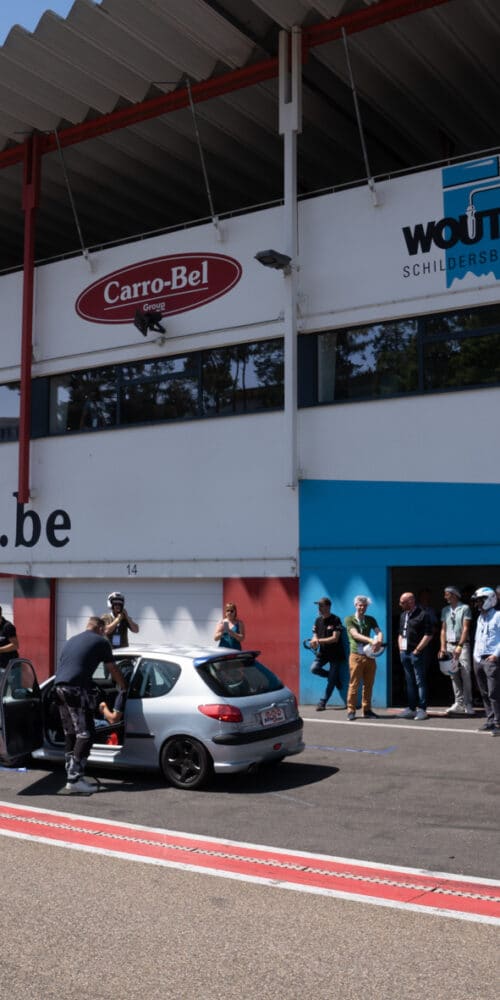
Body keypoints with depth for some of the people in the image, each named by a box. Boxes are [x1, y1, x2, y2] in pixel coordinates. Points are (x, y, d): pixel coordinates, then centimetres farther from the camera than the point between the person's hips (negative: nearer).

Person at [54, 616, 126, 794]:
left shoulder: (72, 640, 27)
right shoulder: (101, 642, 7)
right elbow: (113, 670, 13)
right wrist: (124, 687, 28)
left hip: (59, 686, 8)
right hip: (77, 688, -8)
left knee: (70, 734, 15)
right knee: (85, 734, -5)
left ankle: (72, 775, 17)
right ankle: (74, 780, -11)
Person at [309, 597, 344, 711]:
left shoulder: (335, 620, -13)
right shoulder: (318, 620, 6)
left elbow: (335, 638, -18)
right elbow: (315, 636, 8)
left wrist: (319, 641, -22)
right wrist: (314, 642, -17)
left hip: (335, 653, -5)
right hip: (323, 652, 5)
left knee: (331, 681, -2)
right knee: (314, 669, -18)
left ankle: (322, 703, 9)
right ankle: (335, 677, 8)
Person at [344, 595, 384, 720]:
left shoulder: (370, 619, 14)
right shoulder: (349, 619, 1)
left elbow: (379, 631, 0)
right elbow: (355, 635, -12)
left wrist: (379, 641, -24)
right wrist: (371, 640, -25)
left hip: (369, 655, 4)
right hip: (356, 655, -4)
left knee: (368, 684, 7)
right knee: (354, 684, -4)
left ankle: (366, 709, 15)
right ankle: (351, 710, 2)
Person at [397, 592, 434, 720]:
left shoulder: (422, 615, -8)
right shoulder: (403, 615, 15)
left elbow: (428, 635, -12)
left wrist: (417, 650, -13)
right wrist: (400, 648, 11)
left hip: (416, 653, -7)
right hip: (404, 652, 7)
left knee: (420, 681, -4)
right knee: (409, 681, 11)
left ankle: (422, 709, 0)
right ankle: (411, 708, 16)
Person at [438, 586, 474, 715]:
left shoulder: (465, 608, -4)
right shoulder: (445, 610, 12)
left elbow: (465, 628, -9)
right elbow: (443, 629, 12)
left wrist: (459, 646, -16)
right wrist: (442, 647, 3)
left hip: (463, 644, -5)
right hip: (450, 645, 5)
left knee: (466, 675, -7)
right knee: (454, 675, 4)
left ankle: (468, 704, -2)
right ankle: (459, 703, 8)